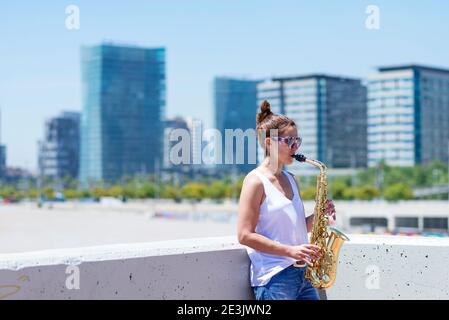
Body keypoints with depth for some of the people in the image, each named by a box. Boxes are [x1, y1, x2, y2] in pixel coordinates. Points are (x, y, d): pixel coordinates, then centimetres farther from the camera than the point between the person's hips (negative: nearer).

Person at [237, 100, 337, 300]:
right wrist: (290, 250, -19)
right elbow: (245, 235, -14)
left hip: (302, 274, 8)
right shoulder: (256, 181, -8)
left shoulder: (290, 179, 15)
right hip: (274, 278, -8)